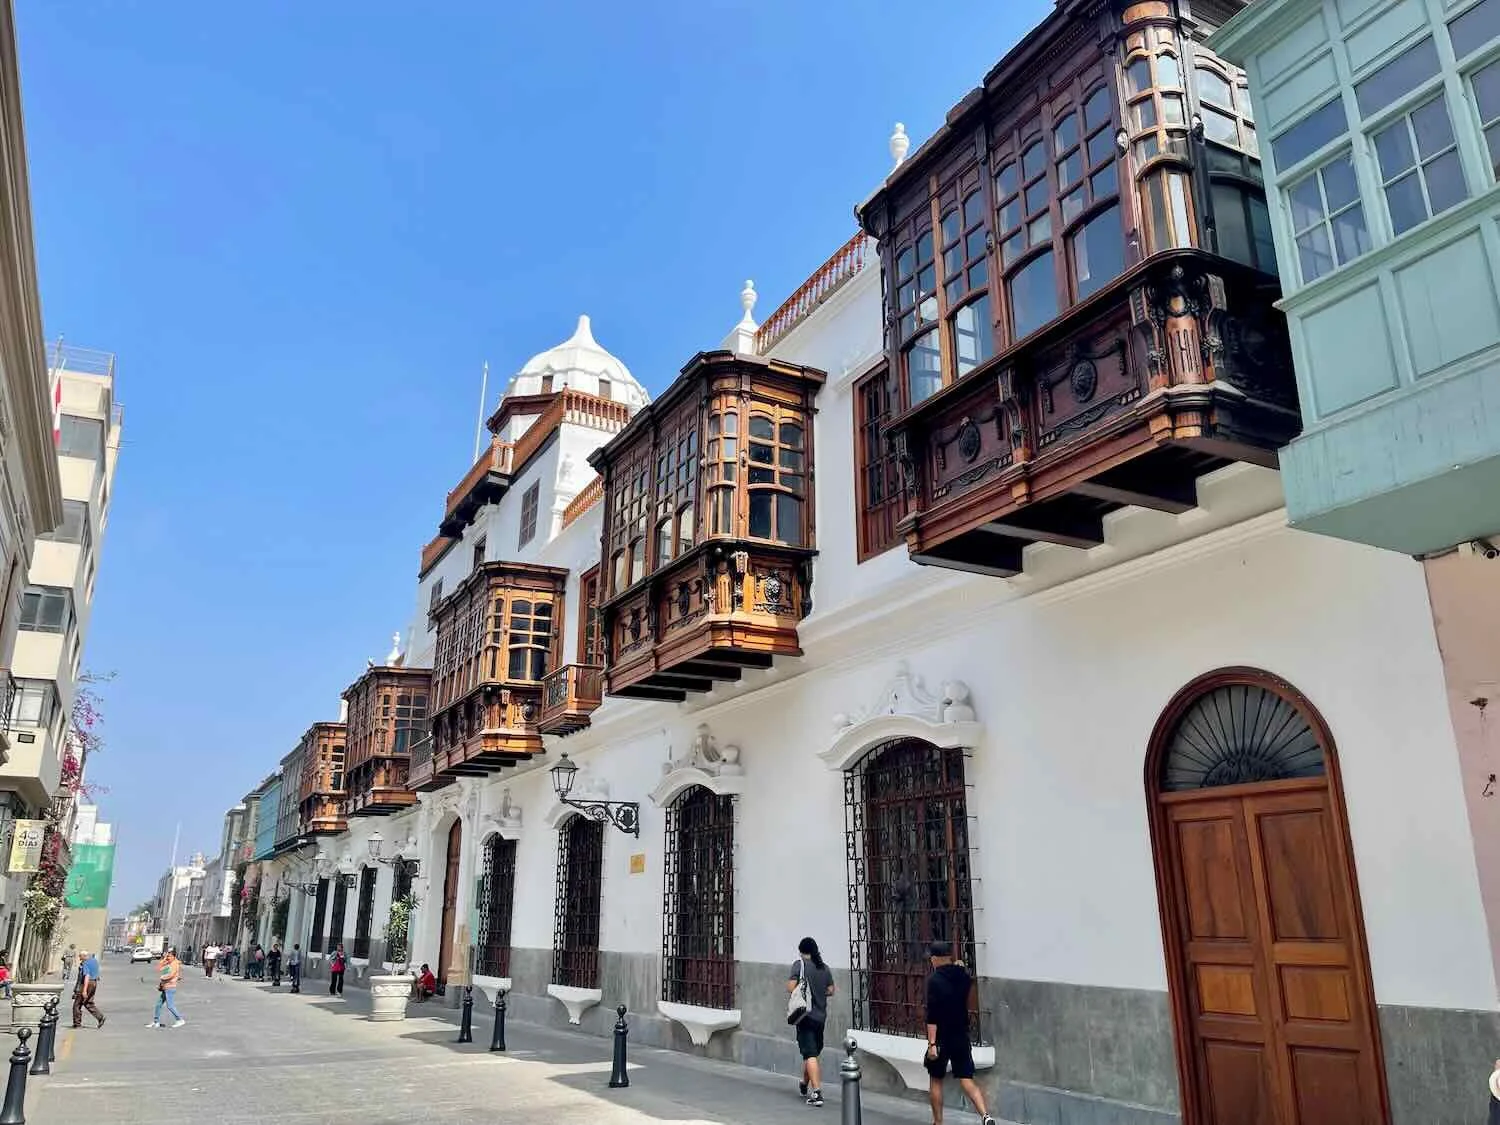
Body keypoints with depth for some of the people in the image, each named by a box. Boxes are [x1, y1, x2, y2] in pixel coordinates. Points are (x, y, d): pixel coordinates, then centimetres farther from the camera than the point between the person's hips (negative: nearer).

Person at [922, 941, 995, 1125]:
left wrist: (932, 1043, -20)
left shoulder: (934, 979, -15)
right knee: (967, 1080, 4)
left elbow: (932, 1015, -20)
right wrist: (958, 967, 30)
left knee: (936, 1080, 13)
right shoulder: (964, 976, 2)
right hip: (962, 1037, 5)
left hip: (942, 1038, -5)